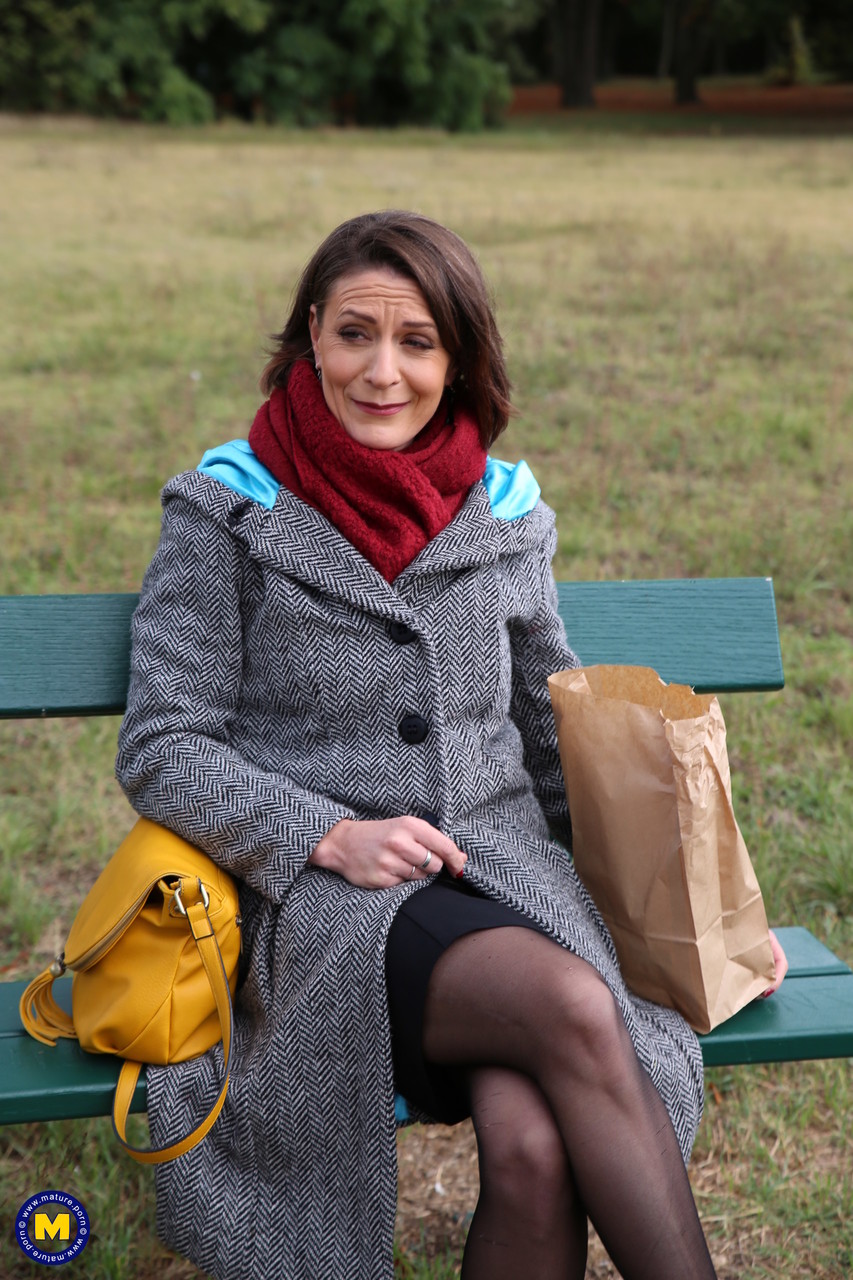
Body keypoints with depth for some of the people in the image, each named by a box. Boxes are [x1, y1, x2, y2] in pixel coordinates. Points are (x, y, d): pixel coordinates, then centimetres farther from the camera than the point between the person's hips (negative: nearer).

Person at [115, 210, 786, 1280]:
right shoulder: (229, 511, 2)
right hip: (318, 901, -3)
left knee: (533, 1151, -29)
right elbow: (162, 752, -2)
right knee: (575, 1006, -31)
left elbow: (558, 735, 21)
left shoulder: (504, 517, 12)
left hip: (504, 870, 3)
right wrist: (330, 835, -15)